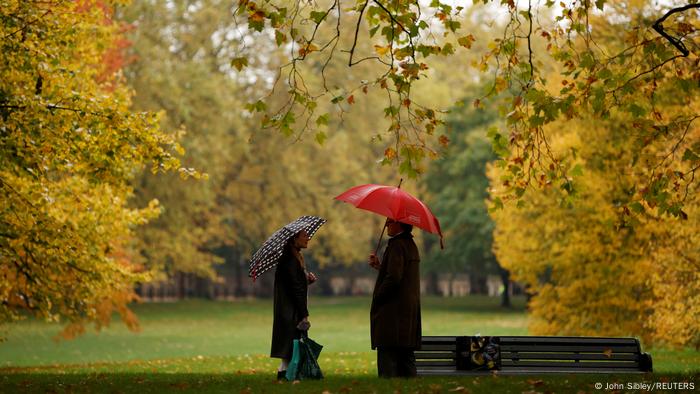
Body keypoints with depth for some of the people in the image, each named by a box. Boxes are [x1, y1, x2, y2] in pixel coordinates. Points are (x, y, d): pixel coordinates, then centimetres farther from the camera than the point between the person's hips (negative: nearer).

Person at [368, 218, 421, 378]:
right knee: (407, 357, 13)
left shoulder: (397, 245, -15)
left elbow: (393, 278, -22)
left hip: (393, 310, -10)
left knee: (387, 357, -9)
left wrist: (376, 298, -12)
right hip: (410, 310, 10)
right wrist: (379, 266, 14)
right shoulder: (411, 245, 17)